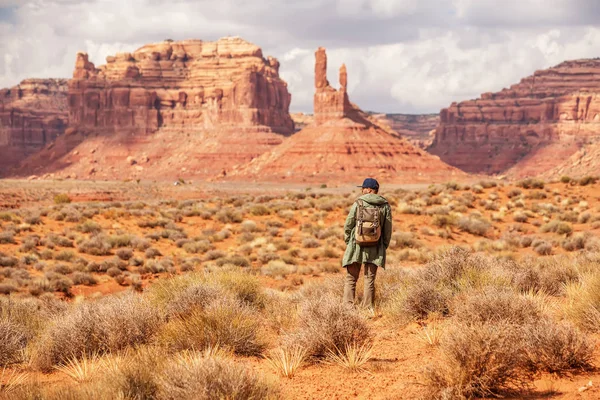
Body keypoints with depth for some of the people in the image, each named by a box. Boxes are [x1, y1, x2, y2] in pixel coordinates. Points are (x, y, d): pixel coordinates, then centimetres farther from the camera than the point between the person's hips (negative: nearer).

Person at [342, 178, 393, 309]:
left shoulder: (358, 203, -5)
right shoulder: (385, 206, 2)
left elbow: (348, 225, -4)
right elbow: (388, 229, 3)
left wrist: (348, 242, 9)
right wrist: (384, 246, 13)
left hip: (356, 246, -2)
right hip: (374, 248, 2)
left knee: (350, 279, 5)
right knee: (370, 280, 7)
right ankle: (368, 309, 4)